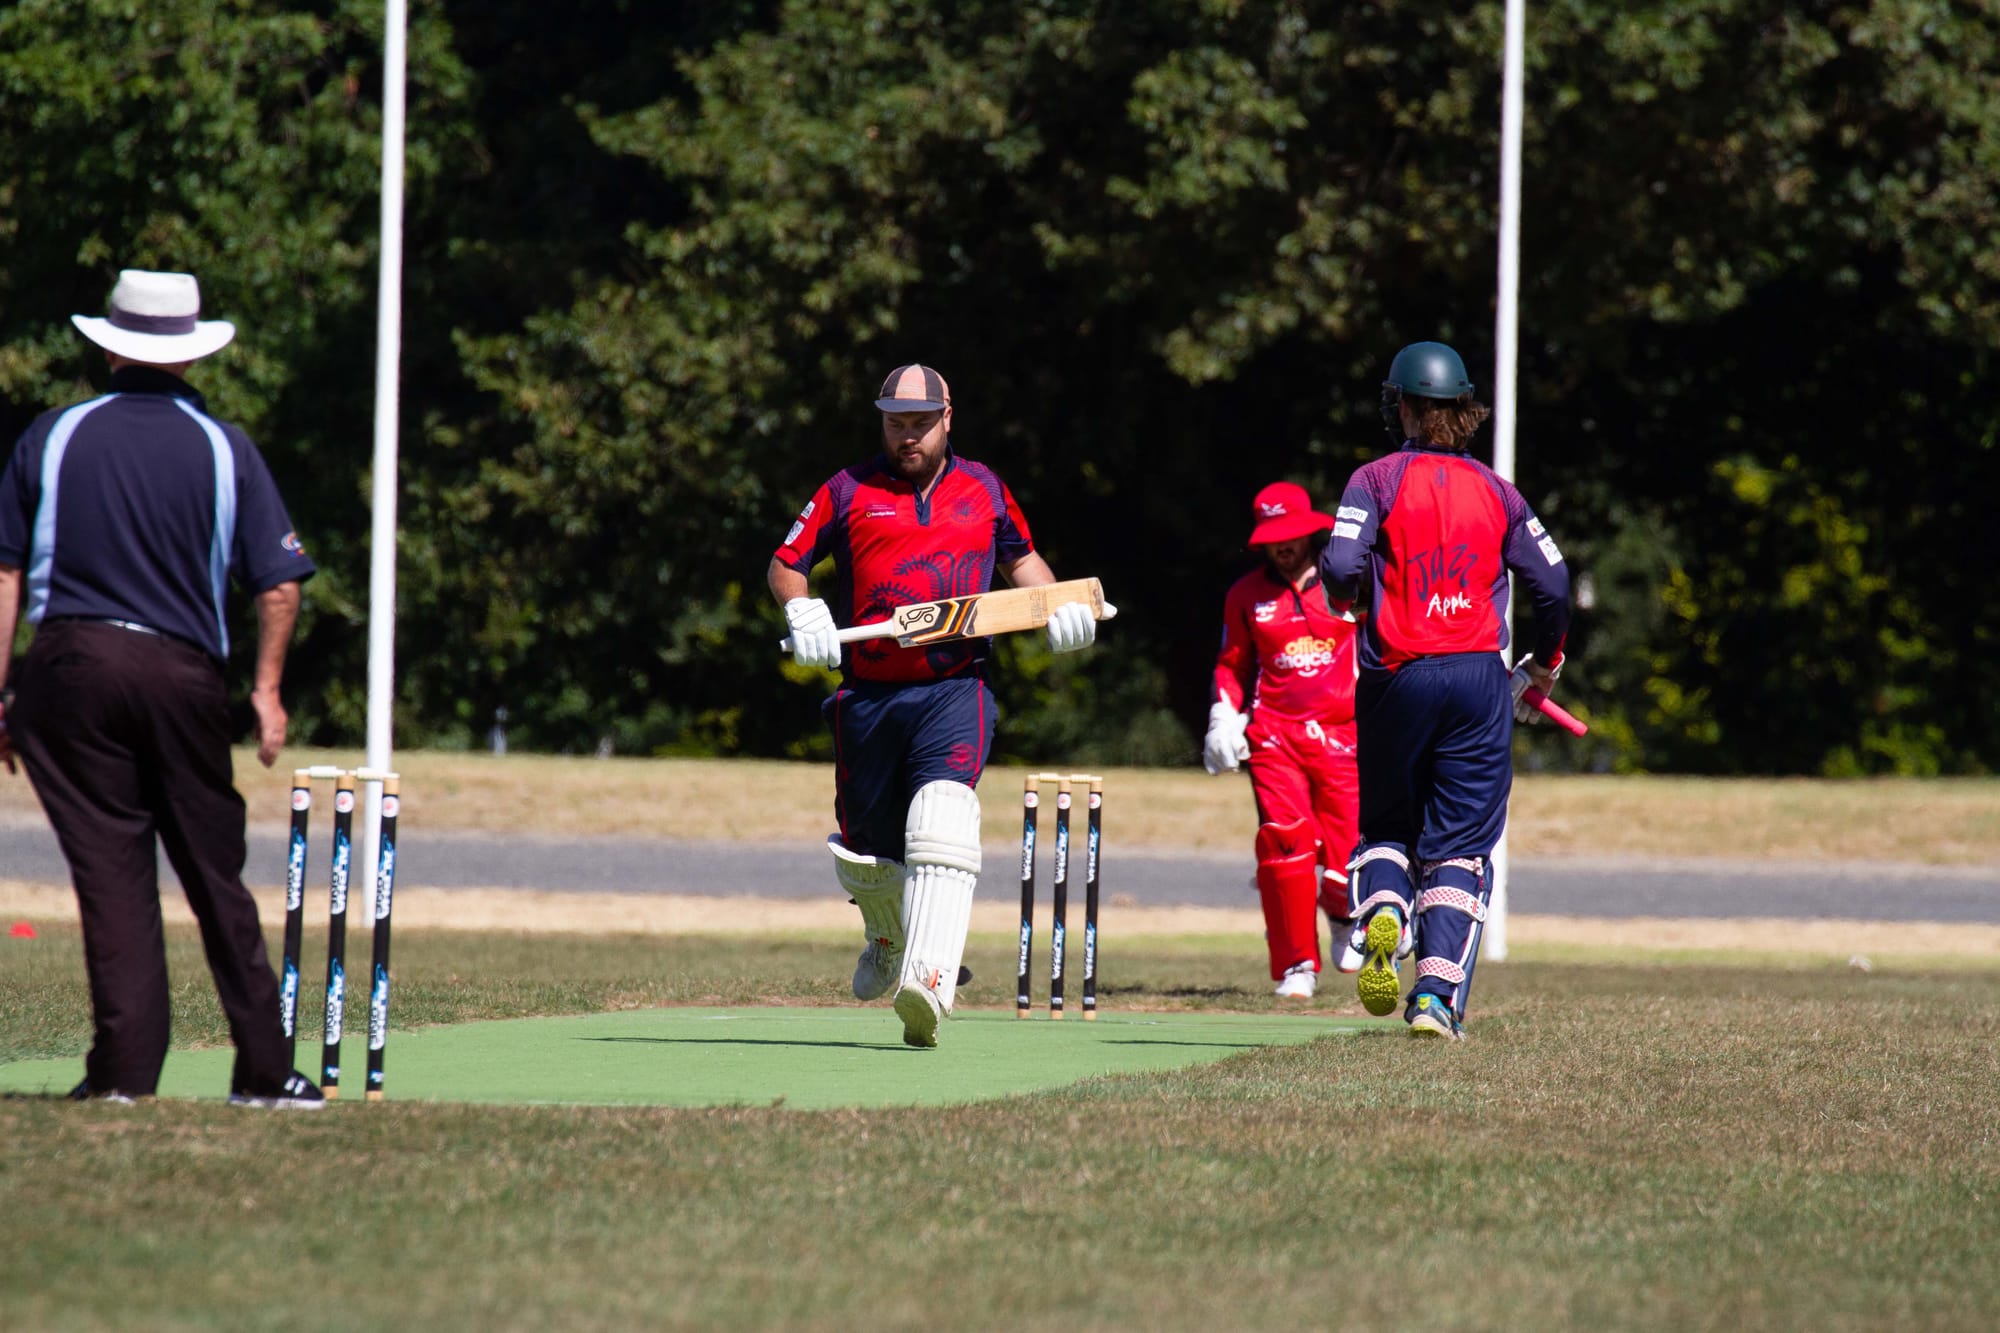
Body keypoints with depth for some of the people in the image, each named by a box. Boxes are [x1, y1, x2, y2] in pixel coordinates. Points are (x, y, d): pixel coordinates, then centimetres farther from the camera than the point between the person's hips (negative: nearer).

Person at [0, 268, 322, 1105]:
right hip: (184, 672, 0)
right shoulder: (223, 449, 4)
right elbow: (279, 581, 2)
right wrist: (267, 688, 14)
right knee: (216, 876, 7)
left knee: (109, 872, 1)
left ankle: (125, 1065, -4)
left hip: (70, 662, 0)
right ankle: (263, 1069, 9)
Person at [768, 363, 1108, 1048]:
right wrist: (802, 611, -10)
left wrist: (1058, 607, 7)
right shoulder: (850, 491, 8)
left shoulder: (984, 489, 12)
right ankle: (887, 940, 47)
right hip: (868, 695, 2)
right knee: (866, 845, 11)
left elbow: (1020, 556, 27)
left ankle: (928, 985, -37)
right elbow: (785, 563, 11)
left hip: (955, 690, -2)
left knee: (942, 821, -25)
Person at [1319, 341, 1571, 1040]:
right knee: (1460, 844, 4)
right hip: (1479, 680, 1)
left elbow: (1341, 567, -14)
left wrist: (1345, 592, 11)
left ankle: (1383, 911, -15)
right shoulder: (1495, 489, 9)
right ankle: (1438, 993, -10)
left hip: (1397, 677, -1)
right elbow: (1553, 581, 6)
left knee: (1385, 823, 17)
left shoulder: (1377, 479, 0)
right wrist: (1545, 664, 21)